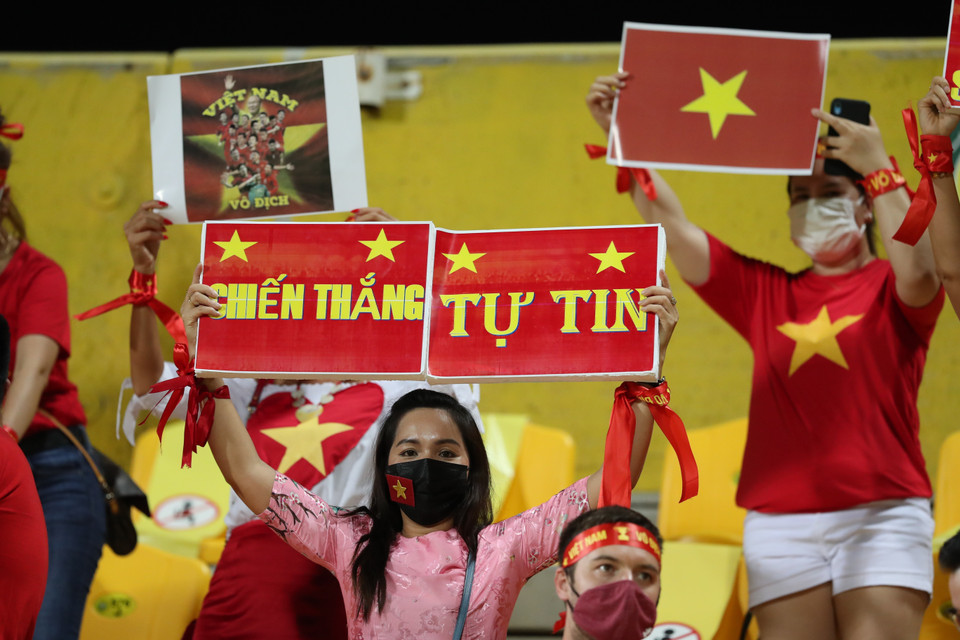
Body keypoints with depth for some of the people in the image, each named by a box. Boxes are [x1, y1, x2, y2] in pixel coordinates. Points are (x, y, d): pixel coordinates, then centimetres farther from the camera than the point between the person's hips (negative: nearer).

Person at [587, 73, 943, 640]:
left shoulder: (890, 289, 8)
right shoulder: (765, 293, 17)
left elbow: (917, 271, -17)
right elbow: (675, 227, 13)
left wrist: (880, 169, -16)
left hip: (881, 514, -3)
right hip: (781, 522, 3)